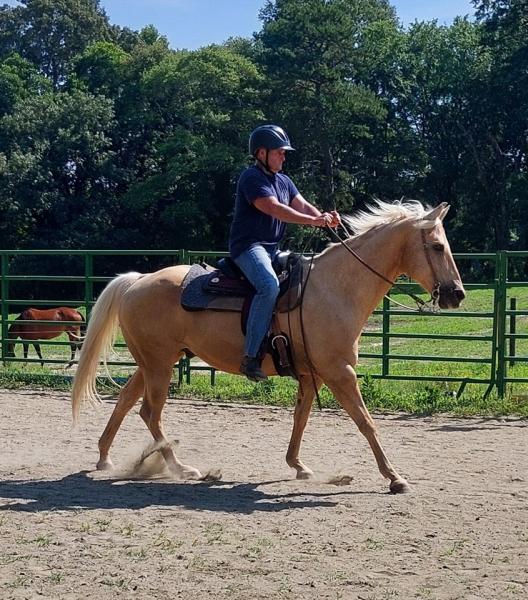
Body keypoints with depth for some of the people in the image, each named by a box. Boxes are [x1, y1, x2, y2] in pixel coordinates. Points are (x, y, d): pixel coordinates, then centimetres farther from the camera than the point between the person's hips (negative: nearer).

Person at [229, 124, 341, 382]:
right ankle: (250, 357, -32)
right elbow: (274, 208, -23)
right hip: (248, 246, -10)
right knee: (269, 286, -32)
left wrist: (325, 218, -15)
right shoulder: (252, 177, -10)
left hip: (273, 249, 10)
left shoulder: (284, 181, 19)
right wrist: (313, 221, -29)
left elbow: (303, 205, 7)